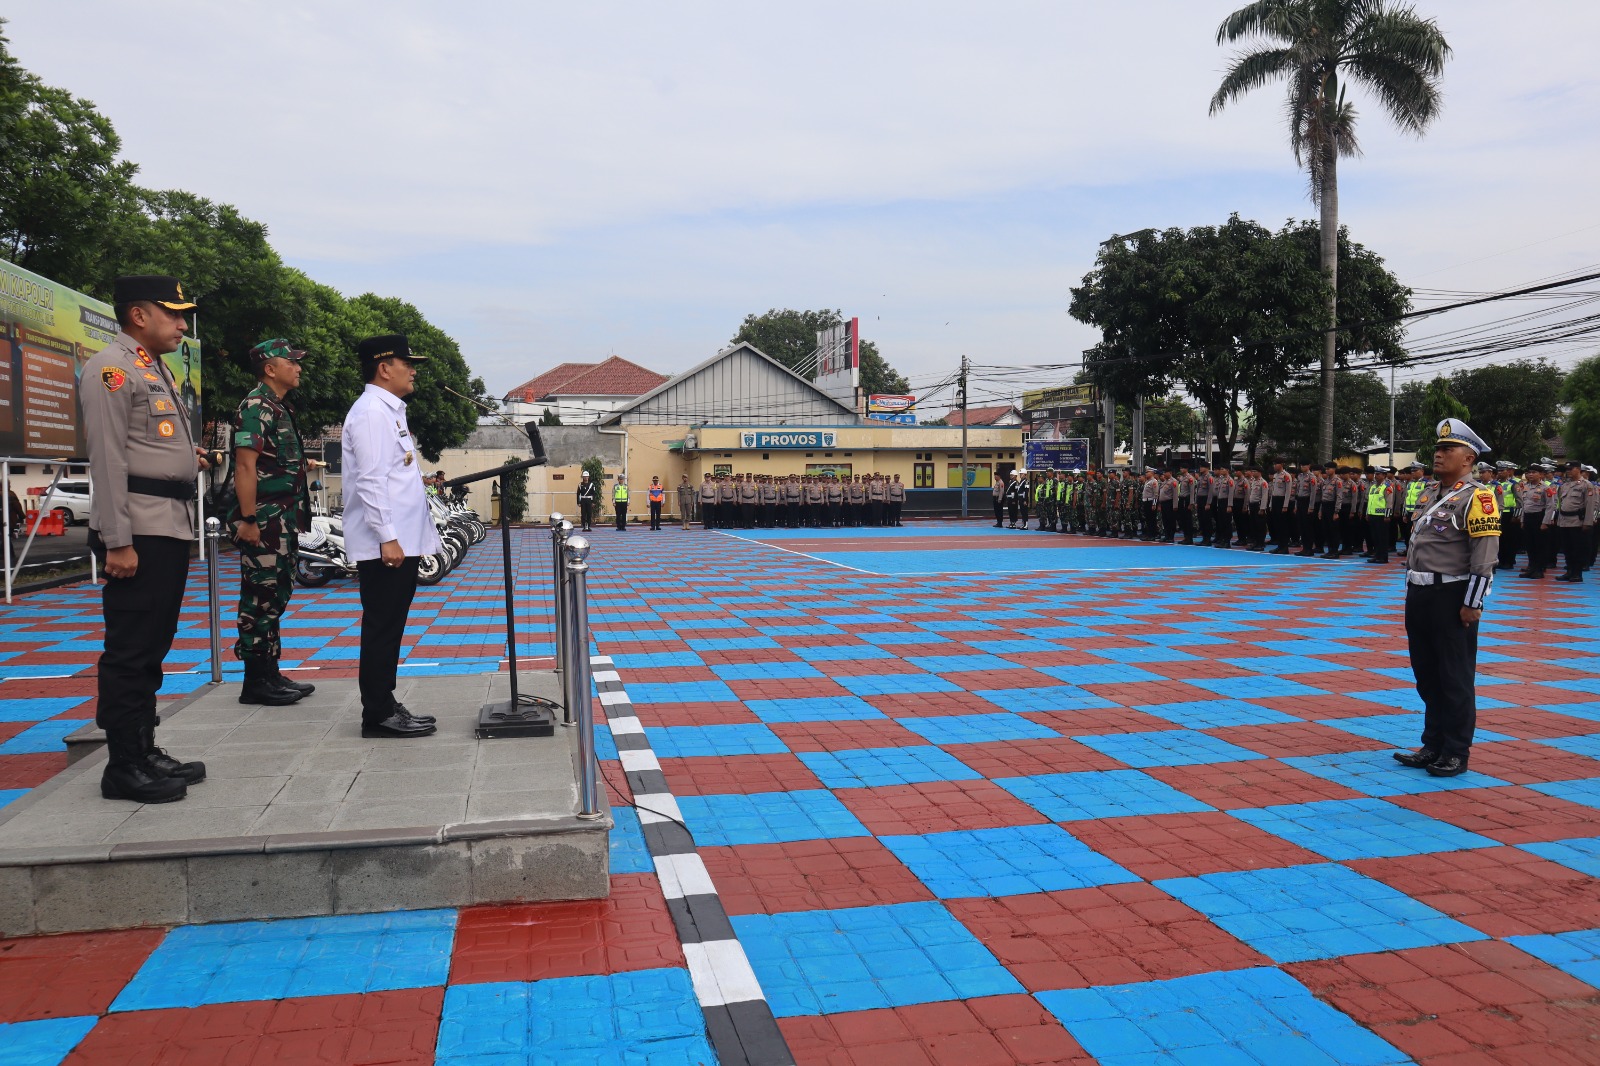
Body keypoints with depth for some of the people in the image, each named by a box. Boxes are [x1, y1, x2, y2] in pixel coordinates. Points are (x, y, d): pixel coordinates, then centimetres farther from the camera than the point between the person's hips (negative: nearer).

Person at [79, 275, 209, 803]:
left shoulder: (157, 368, 21)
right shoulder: (112, 368, -9)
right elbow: (108, 457, -16)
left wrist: (186, 458, 12)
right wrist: (117, 541, -21)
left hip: (172, 525, 10)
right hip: (138, 529, -10)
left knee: (153, 646, 14)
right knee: (129, 650, -4)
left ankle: (145, 753, 23)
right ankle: (123, 767, 4)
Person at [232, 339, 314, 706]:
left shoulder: (281, 407, 18)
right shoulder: (256, 405, -12)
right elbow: (245, 465, -19)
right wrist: (248, 520, -23)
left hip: (284, 520, 10)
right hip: (264, 520, -10)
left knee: (276, 596, 13)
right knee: (260, 597, -4)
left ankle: (270, 673, 21)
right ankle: (256, 681, 2)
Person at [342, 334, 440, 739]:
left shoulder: (389, 411, 20)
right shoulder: (371, 412, -12)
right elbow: (370, 481, -20)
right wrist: (387, 538, -23)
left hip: (401, 541, 10)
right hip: (385, 545, -10)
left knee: (389, 628, 13)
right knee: (382, 628, -4)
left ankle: (384, 706, 21)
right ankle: (378, 716, 2)